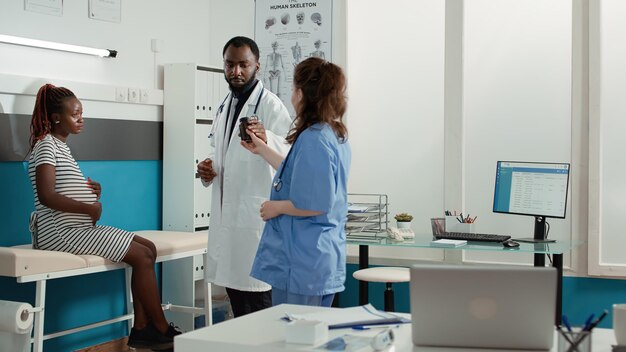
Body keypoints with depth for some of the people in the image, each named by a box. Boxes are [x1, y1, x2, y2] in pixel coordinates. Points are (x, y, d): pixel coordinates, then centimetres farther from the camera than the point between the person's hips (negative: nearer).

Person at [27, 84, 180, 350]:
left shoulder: (60, 146, 19)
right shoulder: (46, 145, -10)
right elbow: (46, 196, -22)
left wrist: (89, 191, 4)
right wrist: (91, 208, -16)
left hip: (76, 228, 10)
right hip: (62, 232, -10)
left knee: (148, 248, 3)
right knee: (142, 256, -14)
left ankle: (141, 329, 0)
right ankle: (162, 330, -2)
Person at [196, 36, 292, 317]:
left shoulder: (270, 105, -10)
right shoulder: (225, 106, 16)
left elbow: (288, 151, -25)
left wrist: (265, 139, -46)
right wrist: (209, 168, 6)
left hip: (256, 213, -8)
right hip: (226, 210, 8)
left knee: (256, 293, -5)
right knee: (232, 284, 15)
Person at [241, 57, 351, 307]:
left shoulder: (313, 139, -20)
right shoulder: (337, 135, 10)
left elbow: (315, 204, -26)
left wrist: (276, 207, -10)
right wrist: (262, 150, 29)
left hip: (302, 263, -10)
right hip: (327, 258, 10)